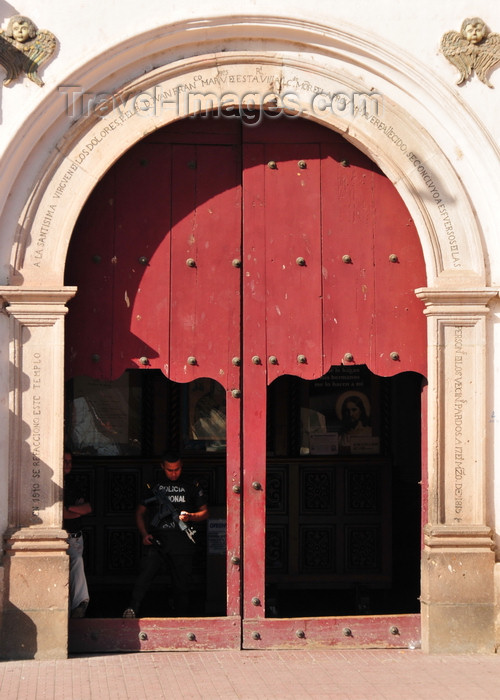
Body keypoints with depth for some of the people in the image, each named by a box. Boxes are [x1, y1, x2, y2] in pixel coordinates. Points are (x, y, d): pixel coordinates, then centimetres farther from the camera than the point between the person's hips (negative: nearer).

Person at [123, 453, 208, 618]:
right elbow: (140, 512, 19)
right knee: (146, 572, -22)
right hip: (157, 540, 0)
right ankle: (132, 609, -32)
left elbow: (204, 512, 15)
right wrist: (144, 534, 3)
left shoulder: (191, 487, 13)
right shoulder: (154, 487, 14)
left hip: (181, 542, 0)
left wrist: (190, 516, -7)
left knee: (181, 584, 3)